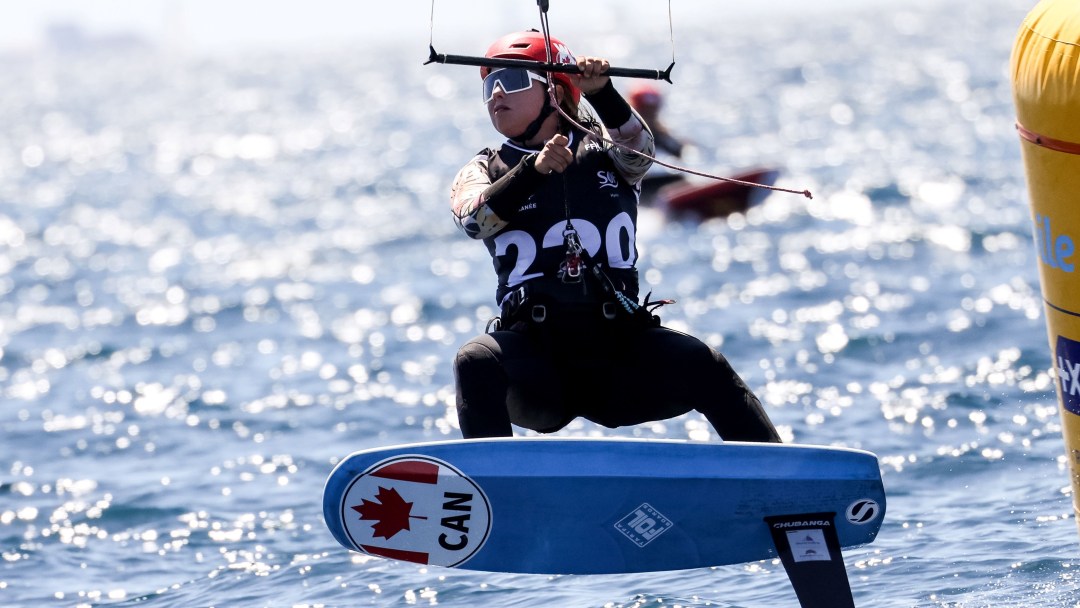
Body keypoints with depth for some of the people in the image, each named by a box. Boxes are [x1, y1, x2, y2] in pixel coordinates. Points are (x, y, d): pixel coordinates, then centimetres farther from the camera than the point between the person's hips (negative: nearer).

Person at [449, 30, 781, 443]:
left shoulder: (603, 152, 13)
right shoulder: (482, 173, 13)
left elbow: (639, 148, -10)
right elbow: (476, 219, -10)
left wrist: (601, 93, -30)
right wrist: (534, 169, -27)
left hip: (617, 349, 0)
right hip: (534, 354, 0)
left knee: (705, 367, -24)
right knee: (476, 361, -31)